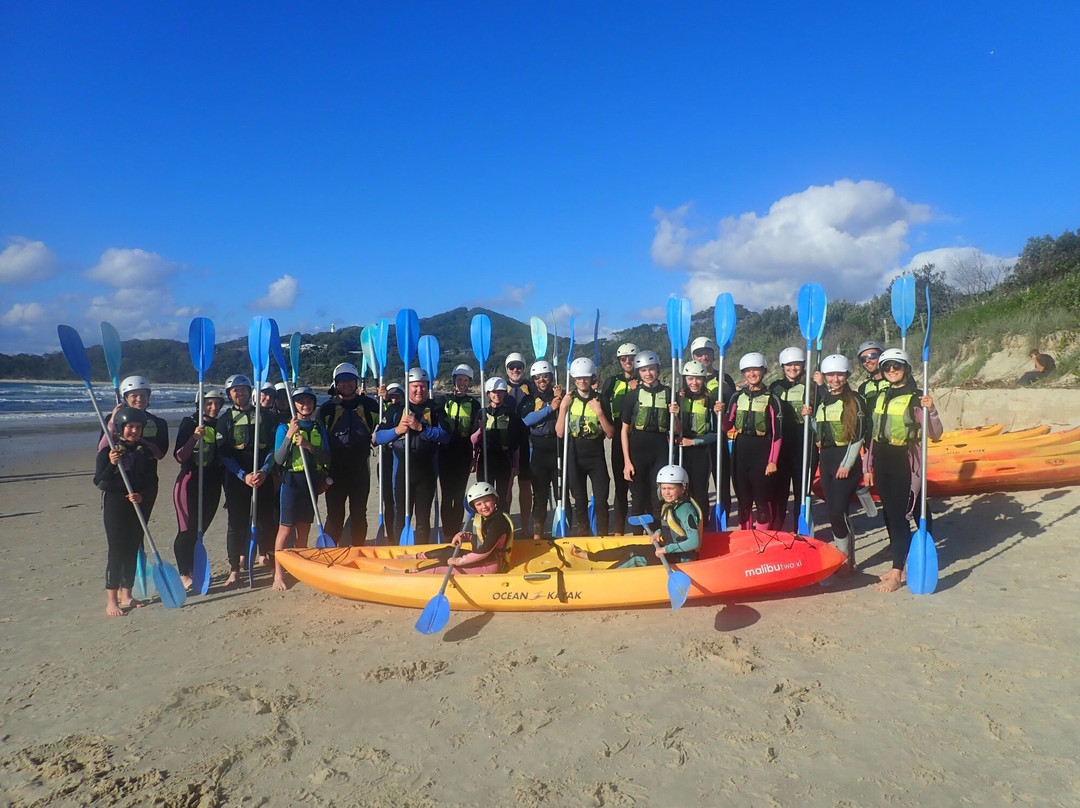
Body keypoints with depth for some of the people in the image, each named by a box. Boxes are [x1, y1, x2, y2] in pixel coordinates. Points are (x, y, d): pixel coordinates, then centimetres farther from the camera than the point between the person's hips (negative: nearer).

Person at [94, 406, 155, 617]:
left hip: (137, 505, 4)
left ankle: (126, 595, 21)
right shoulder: (108, 451, -7)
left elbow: (151, 479, 9)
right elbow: (98, 481, -11)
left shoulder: (144, 450, 5)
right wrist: (112, 464, -27)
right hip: (114, 504, -4)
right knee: (117, 552, -4)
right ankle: (111, 600, 6)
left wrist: (142, 495, -8)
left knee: (133, 550, 9)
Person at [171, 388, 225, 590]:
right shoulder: (189, 423, -6)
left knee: (200, 530, 11)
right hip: (190, 482, -5)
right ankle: (183, 574, 7)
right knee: (187, 531, -4)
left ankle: (193, 570, 23)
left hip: (212, 484, 5)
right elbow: (179, 456, -12)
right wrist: (194, 437, -24)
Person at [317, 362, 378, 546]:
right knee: (335, 515, 2)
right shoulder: (327, 408, 3)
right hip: (335, 470, -1)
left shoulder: (370, 406, 6)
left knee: (359, 515, 10)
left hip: (360, 470, 1)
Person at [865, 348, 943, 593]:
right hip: (882, 462, 6)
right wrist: (869, 466, 16)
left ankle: (896, 574, -2)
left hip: (904, 462, -6)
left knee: (900, 516, -6)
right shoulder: (881, 397, 11)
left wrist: (930, 410, -30)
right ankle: (900, 563, 24)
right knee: (889, 515, 11)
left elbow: (935, 435, -13)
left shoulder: (915, 398, -8)